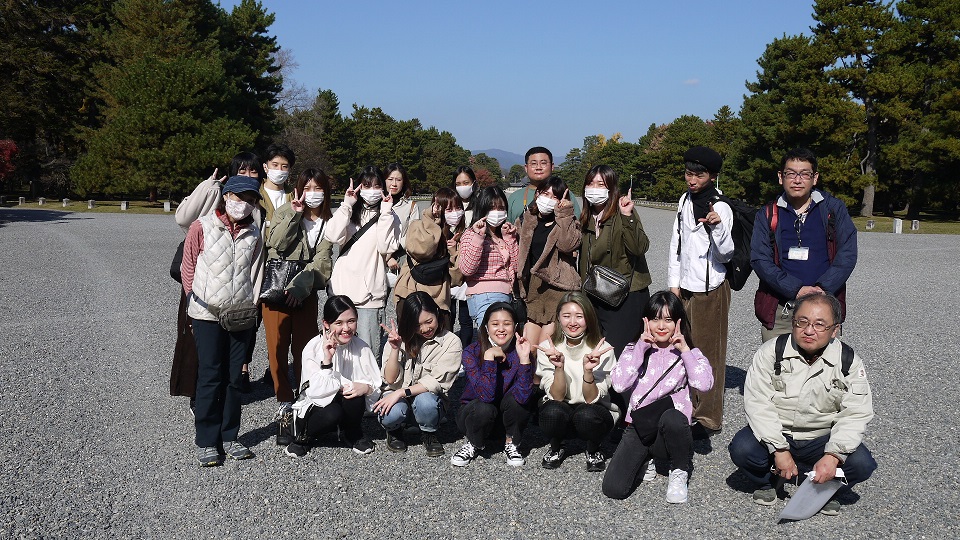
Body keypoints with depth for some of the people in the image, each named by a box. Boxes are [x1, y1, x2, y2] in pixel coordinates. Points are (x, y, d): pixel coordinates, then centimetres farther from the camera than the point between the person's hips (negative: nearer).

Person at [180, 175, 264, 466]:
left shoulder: (254, 234, 7)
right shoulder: (202, 228, -3)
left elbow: (255, 273, 10)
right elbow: (188, 268, 2)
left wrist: (250, 306, 2)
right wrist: (197, 302, 2)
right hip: (207, 314, -3)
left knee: (234, 378, 9)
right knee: (210, 378, 0)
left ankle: (229, 436, 20)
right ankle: (206, 441, 10)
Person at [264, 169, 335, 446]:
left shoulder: (329, 221, 5)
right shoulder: (284, 212, 3)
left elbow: (322, 259, -6)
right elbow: (276, 244, -11)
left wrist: (300, 285, -17)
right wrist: (294, 215, -16)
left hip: (305, 291, 1)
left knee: (304, 347, 1)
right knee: (278, 348, -2)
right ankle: (285, 408, 4)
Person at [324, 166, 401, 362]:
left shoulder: (389, 217, 8)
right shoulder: (348, 212, 13)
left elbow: (386, 247, -10)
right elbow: (333, 236, -7)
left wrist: (385, 213, -8)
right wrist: (347, 205, -6)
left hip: (370, 292, -2)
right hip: (342, 288, 2)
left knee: (368, 350, -6)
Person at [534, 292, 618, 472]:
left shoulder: (602, 349, -14)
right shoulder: (547, 348, -12)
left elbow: (591, 399, -17)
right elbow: (557, 397, -16)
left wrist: (588, 370, -35)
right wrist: (559, 367, -33)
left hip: (595, 410, -1)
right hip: (561, 410, 1)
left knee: (586, 415, -35)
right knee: (553, 412, -33)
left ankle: (594, 450, 0)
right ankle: (556, 448, 1)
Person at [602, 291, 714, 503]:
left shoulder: (688, 354, 8)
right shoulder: (635, 350, 9)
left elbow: (704, 384, -14)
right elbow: (619, 384, -9)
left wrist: (684, 350, -8)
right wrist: (641, 348, -7)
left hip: (671, 430, -1)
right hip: (638, 428, 1)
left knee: (671, 417, -40)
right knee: (613, 490, -18)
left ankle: (680, 472, -8)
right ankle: (645, 460, 17)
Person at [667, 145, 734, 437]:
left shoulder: (721, 208, -12)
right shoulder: (686, 200, 8)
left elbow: (725, 254, -16)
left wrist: (718, 227, -33)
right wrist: (674, 282, 10)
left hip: (711, 289, -6)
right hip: (685, 288, 6)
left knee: (709, 353, -1)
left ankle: (709, 417, 7)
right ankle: (687, 408, 24)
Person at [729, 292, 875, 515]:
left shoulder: (849, 362, -6)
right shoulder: (770, 352, -10)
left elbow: (855, 415, -10)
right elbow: (757, 403, -16)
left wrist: (833, 455, -26)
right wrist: (779, 450, -24)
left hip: (821, 439, 1)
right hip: (774, 434, -1)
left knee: (861, 464, -24)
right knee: (742, 449, -29)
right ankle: (764, 482, 7)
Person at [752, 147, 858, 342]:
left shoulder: (834, 209, 8)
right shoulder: (767, 215, 8)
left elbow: (847, 254, 1)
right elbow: (760, 259, -2)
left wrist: (822, 289, -14)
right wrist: (796, 290, -14)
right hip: (778, 311, 1)